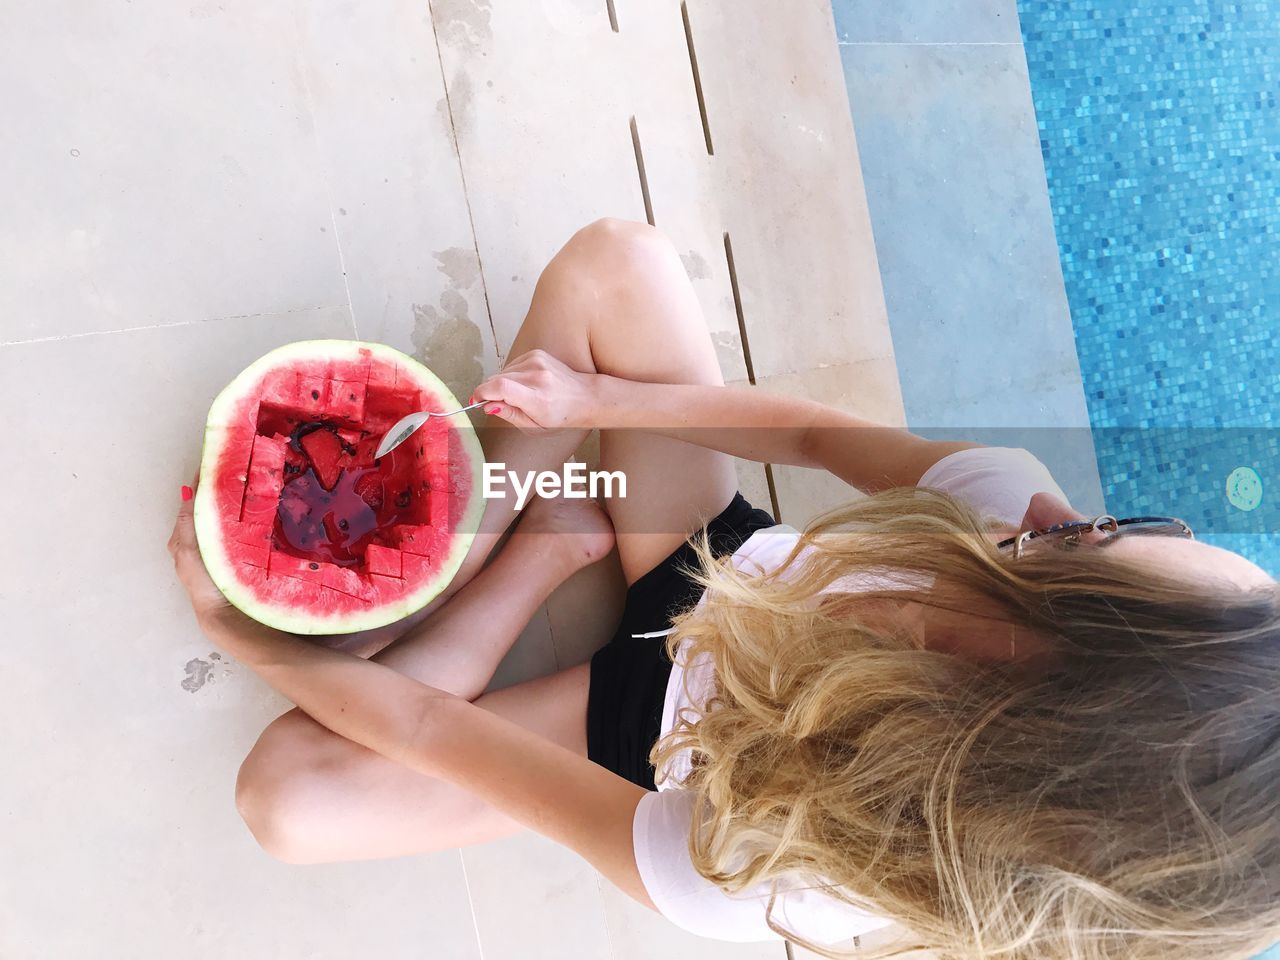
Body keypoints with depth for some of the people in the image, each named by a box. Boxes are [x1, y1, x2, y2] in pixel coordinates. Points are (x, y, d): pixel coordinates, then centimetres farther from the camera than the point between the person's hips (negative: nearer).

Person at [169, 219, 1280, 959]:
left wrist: (246, 639, -15)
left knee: (290, 793, -19)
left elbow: (431, 733, -30)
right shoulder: (1021, 508, -34)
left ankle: (546, 548, -3)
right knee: (611, 258, -13)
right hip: (727, 566, 4)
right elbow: (824, 436, -14)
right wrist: (597, 399, -13)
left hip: (656, 731, -3)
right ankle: (477, 530, 5)